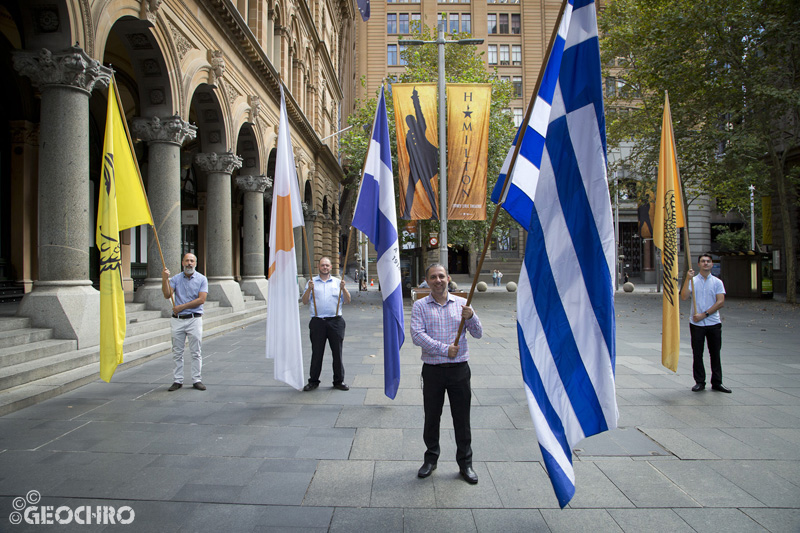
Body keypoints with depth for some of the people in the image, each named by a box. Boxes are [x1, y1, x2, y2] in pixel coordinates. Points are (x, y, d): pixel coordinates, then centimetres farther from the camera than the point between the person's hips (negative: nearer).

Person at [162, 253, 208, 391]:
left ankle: (196, 380, 8)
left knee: (196, 352, 1)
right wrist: (164, 280, -19)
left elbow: (201, 299, -8)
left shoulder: (202, 279, 3)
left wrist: (182, 307, -10)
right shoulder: (175, 279, 9)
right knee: (177, 352, 6)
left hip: (194, 319, -2)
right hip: (178, 320, 2)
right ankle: (177, 380, 13)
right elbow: (167, 295, -5)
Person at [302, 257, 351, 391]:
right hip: (317, 322, 0)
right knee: (316, 352, 3)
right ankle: (313, 381, 14)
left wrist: (343, 288, -9)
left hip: (335, 321, 1)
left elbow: (347, 301, 7)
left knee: (337, 352, 3)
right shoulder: (312, 282, 11)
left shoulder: (337, 282, 13)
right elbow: (305, 302, 5)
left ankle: (339, 381, 13)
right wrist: (309, 289, -11)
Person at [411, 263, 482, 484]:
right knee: (431, 416, 11)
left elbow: (478, 334, 2)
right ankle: (431, 459, 30)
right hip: (432, 370, -1)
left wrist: (470, 317, -18)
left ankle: (465, 463, 23)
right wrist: (445, 349, -20)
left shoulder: (461, 303, 6)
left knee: (462, 417, 8)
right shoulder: (420, 306, 1)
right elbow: (417, 335, -13)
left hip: (459, 369, 1)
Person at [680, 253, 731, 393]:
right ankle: (699, 382, 12)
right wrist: (688, 279, -17)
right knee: (697, 354, 3)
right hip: (696, 324, 0)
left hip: (714, 323, 0)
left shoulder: (717, 282, 5)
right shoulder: (693, 281, 5)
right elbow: (684, 297, -9)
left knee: (715, 353, 6)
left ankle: (717, 382, 16)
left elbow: (721, 302, -4)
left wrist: (704, 314, -12)